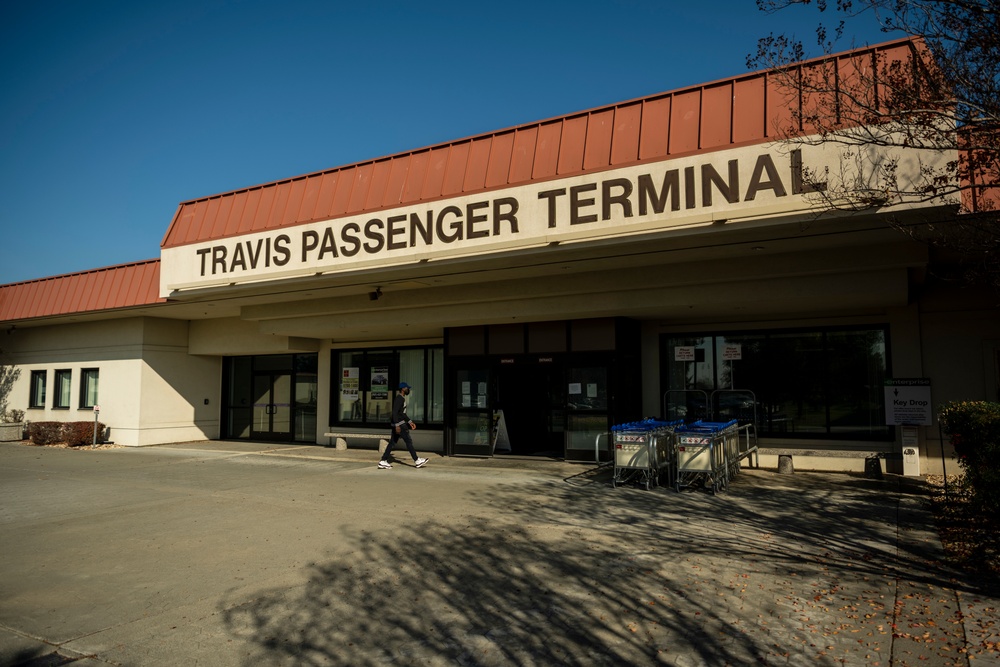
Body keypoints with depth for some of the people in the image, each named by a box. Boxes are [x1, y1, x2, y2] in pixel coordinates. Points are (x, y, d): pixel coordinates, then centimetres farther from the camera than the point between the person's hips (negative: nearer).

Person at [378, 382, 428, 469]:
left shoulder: (402, 399, 17)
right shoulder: (399, 399, -15)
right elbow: (394, 412, -23)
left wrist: (410, 422, 24)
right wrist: (397, 425, -26)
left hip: (399, 423, 10)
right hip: (399, 424, -10)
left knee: (392, 442, 8)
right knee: (408, 441, -4)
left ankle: (383, 461, 9)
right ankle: (417, 461, 1)